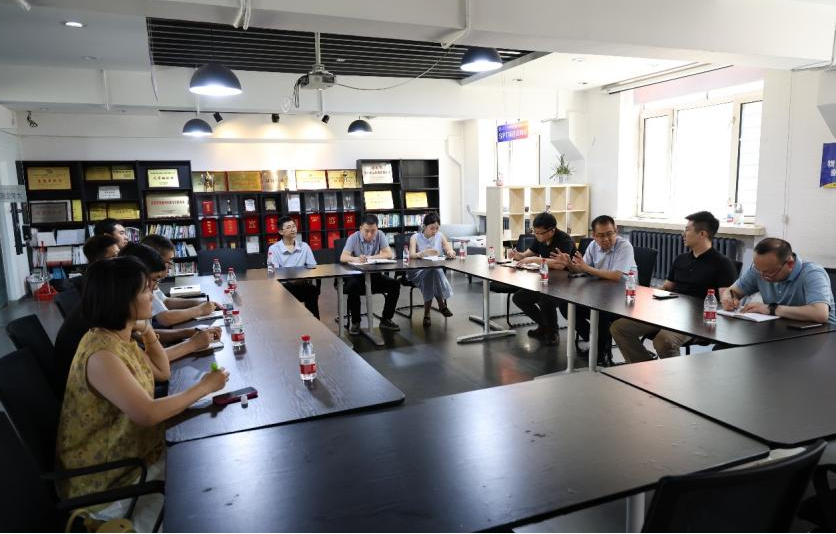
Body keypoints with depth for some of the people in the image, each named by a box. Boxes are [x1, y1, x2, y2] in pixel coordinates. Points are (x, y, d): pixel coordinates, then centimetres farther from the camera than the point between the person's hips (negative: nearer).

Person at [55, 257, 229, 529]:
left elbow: (163, 372, 10)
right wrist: (204, 387, -23)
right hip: (105, 480, -8)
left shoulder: (120, 338, 0)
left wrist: (147, 328, -2)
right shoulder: (102, 354, -29)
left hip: (125, 453, 8)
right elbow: (148, 414, -33)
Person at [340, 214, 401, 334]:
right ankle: (355, 322, -13)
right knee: (352, 287, -34)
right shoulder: (353, 238, -10)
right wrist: (356, 259, -43)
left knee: (395, 284, -18)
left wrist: (370, 258, -21)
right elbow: (343, 257, -22)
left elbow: (390, 254, -11)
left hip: (374, 275, 3)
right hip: (357, 275, -3)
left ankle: (386, 319, -1)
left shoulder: (380, 235, -4)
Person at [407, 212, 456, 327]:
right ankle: (442, 305, -25)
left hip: (437, 271, 3)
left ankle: (427, 314, -26)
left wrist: (450, 253, -23)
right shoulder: (415, 238, 0)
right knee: (432, 272, -36)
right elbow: (411, 255, -17)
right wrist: (423, 253, -39)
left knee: (433, 274, -34)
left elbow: (450, 251, 3)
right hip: (417, 271, -3)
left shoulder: (440, 236, 11)